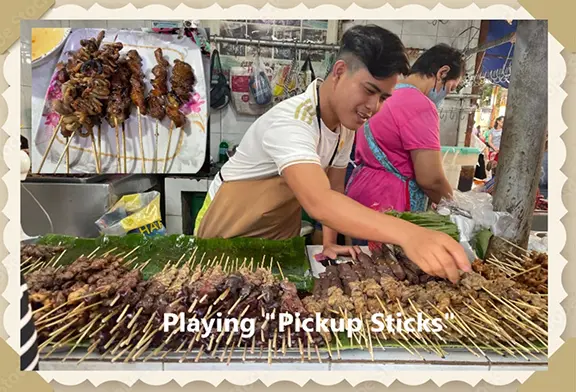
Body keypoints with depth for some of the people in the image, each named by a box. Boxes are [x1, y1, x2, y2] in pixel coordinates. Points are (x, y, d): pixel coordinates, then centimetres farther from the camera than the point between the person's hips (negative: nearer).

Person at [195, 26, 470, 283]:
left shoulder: (346, 124, -6)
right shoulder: (290, 121, -33)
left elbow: (333, 189, 2)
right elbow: (318, 202, -48)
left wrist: (329, 243, -6)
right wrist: (407, 234, -58)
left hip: (280, 235, 6)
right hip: (230, 233, -6)